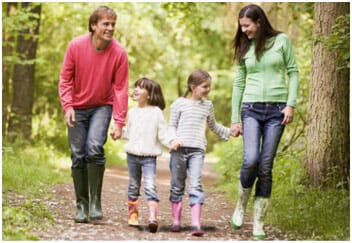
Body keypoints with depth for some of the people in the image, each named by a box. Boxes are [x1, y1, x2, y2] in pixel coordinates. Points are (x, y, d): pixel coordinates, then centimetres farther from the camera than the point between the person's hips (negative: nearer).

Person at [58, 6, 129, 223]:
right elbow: (65, 79, -4)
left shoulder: (119, 53, -14)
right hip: (77, 107, 1)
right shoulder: (76, 46, -13)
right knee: (78, 155, -1)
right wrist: (67, 106, -17)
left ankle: (96, 203, -12)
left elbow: (121, 89, -10)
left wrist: (119, 122, -15)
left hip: (102, 106, -1)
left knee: (95, 147, -22)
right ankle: (82, 205, 12)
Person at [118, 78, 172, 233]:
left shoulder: (156, 112, -4)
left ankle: (152, 217, -23)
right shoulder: (132, 112, 10)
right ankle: (133, 214, 24)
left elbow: (162, 134, -4)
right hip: (132, 154, 5)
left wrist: (173, 142, -20)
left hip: (149, 157, -5)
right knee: (133, 186, 13)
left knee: (150, 186, -16)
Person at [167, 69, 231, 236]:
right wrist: (173, 139, -10)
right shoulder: (179, 104, 5)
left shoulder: (208, 105, 15)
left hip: (197, 150, 1)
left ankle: (195, 224, -16)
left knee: (195, 185, -12)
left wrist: (229, 132, 28)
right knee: (177, 185, 5)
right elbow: (171, 126, 7)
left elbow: (213, 126, 31)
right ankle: (176, 221, 17)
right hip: (179, 149, -1)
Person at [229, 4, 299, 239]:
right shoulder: (245, 48, 9)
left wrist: (291, 104, -7)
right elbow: (239, 84, 12)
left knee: (265, 167, -2)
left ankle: (259, 222, 6)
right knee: (251, 160, -18)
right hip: (251, 109, 1)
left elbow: (293, 72, 3)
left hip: (277, 109, -1)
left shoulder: (282, 40, 2)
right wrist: (235, 119, 8)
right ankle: (241, 205, 7)